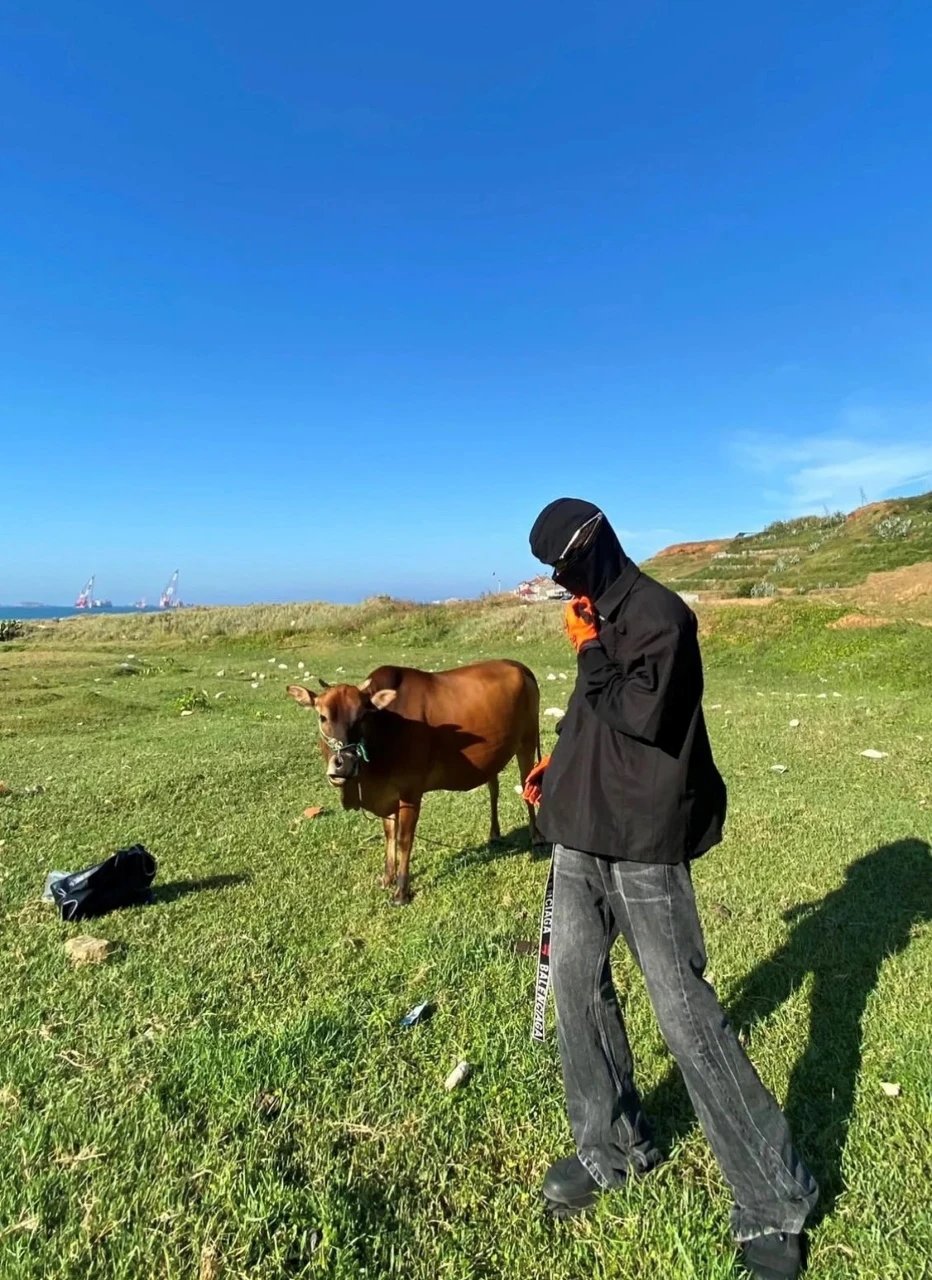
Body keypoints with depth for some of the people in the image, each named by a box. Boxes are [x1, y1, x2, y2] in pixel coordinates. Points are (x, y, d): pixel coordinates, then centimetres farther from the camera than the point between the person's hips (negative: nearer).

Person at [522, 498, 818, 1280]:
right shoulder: (601, 617, 11)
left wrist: (589, 651, -14)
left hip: (643, 841, -8)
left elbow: (643, 715, -23)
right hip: (583, 832, 8)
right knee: (574, 979, 13)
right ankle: (612, 1146, 33)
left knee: (684, 1012, -1)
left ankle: (774, 1203, 19)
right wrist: (561, 762, 11)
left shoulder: (659, 613, -13)